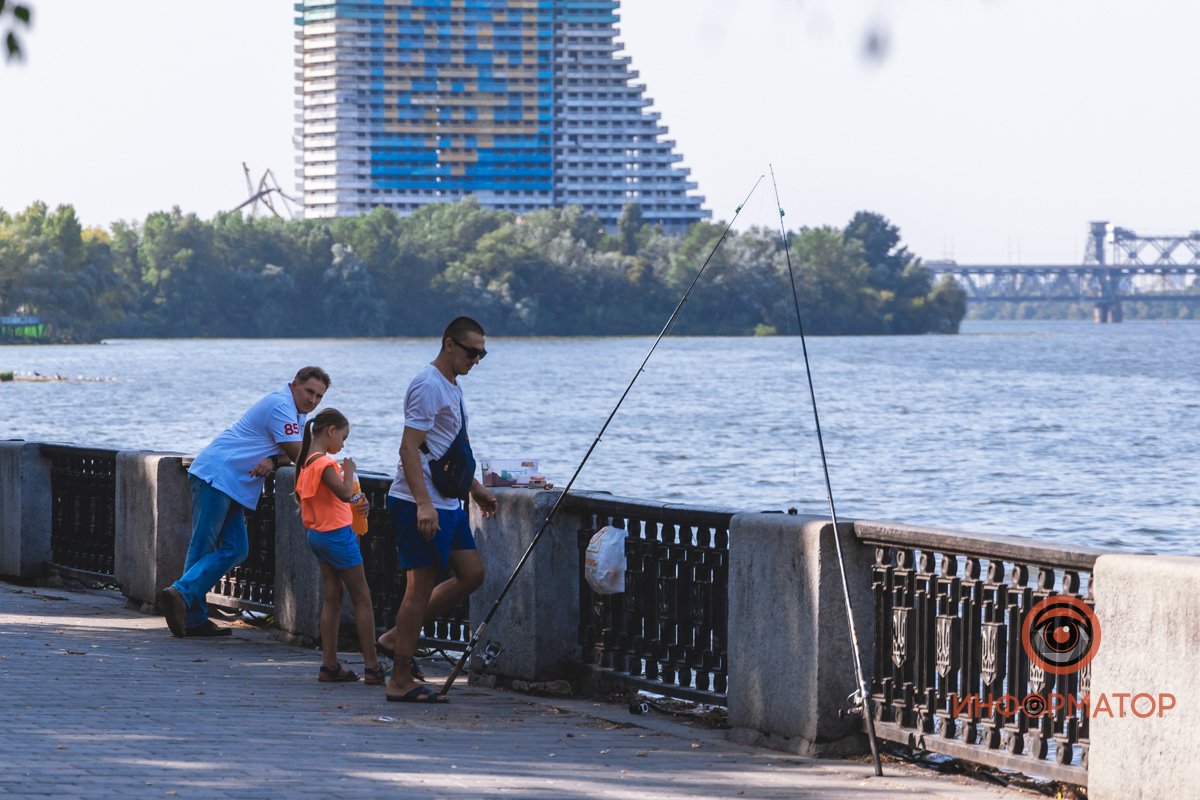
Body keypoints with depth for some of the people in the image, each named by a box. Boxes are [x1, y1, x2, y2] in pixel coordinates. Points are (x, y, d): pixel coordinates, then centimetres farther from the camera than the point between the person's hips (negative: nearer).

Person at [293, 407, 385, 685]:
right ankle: (372, 667, -4)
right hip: (337, 534, -9)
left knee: (332, 599, 10)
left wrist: (354, 505, 14)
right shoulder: (325, 463, -19)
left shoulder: (306, 462, 10)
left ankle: (330, 664, 8)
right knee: (362, 599, -3)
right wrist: (349, 471, -11)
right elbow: (344, 493, -29)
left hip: (317, 535, 9)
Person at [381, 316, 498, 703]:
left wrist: (475, 489, 29)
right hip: (420, 504, -10)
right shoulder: (428, 386, -15)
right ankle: (401, 682, -2)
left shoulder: (452, 387, 17)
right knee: (421, 586, -7)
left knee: (471, 574, 10)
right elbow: (409, 447, -22)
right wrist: (423, 504, -29)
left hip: (447, 503, 10)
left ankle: (398, 636, 16)